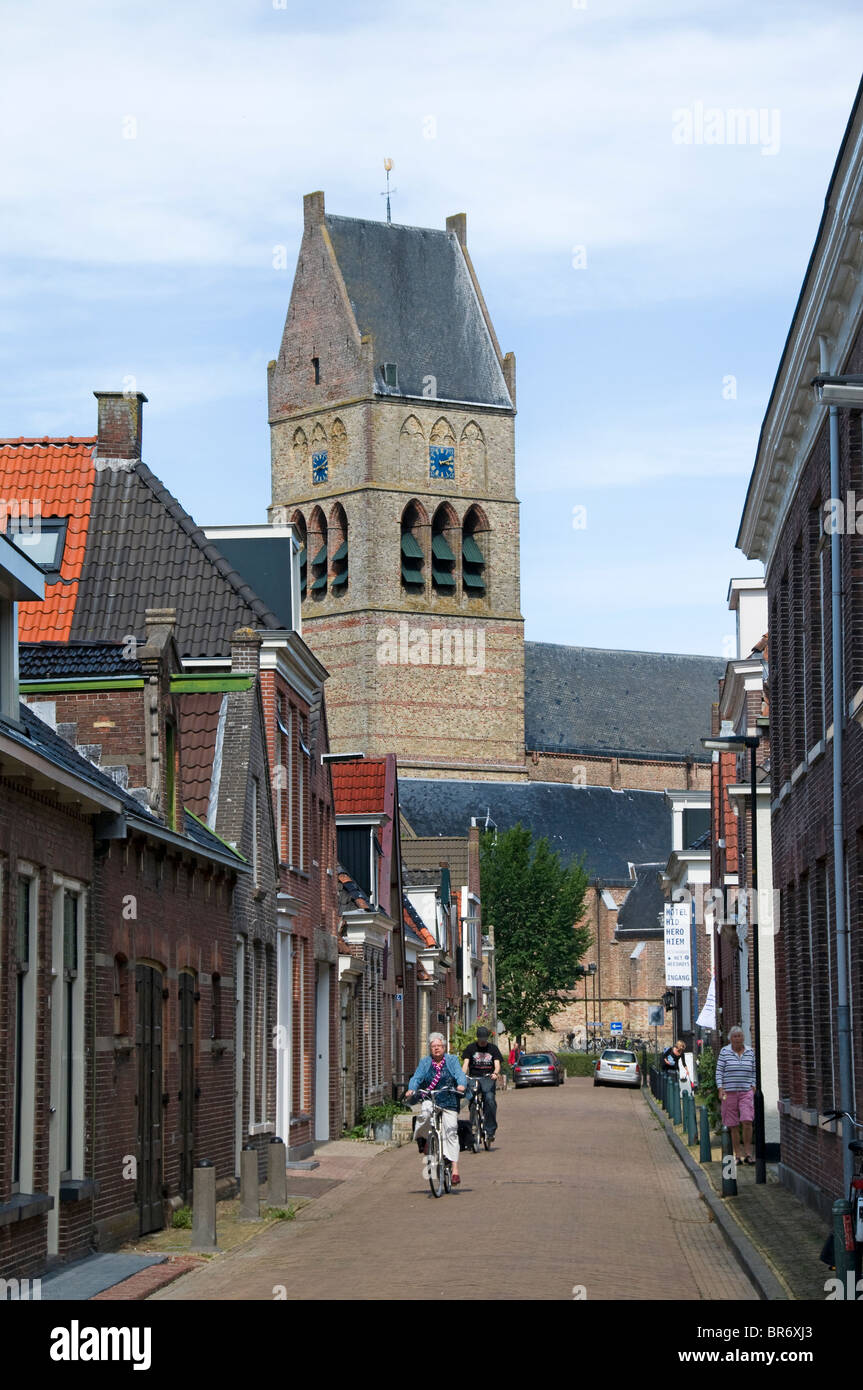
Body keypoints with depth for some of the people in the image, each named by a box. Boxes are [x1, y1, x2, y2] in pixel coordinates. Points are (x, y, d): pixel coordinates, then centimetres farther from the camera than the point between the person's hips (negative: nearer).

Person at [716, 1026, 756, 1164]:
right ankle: (737, 1155, 9)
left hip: (746, 1092, 1)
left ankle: (748, 1153, -9)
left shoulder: (750, 1052, 7)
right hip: (729, 1092, -1)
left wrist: (753, 1087, 4)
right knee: (734, 1126, 2)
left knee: (747, 1121, -15)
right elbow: (719, 1071, 0)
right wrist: (720, 1089, -9)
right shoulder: (724, 1052, 1)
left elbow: (753, 1071, 15)